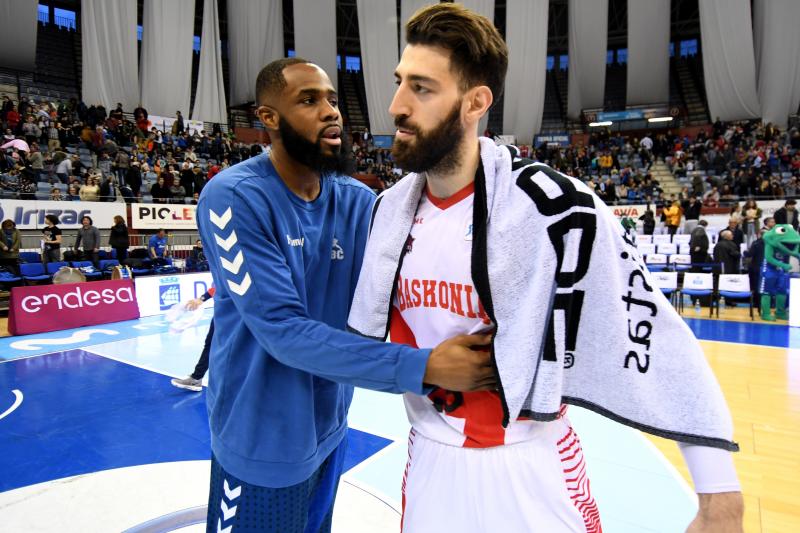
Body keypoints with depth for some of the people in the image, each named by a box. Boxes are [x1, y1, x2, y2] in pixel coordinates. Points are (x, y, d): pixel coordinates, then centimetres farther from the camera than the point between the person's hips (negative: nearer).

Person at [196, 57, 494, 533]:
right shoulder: (234, 196, -22)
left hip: (329, 426, 5)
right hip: (264, 440, -5)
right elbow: (282, 330, -28)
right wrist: (422, 368, -34)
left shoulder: (359, 201, -5)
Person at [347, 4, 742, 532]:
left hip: (530, 469, -4)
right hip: (430, 458, 5)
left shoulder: (553, 204, -22)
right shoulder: (391, 208, -4)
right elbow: (366, 331, 10)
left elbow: (653, 334, -17)